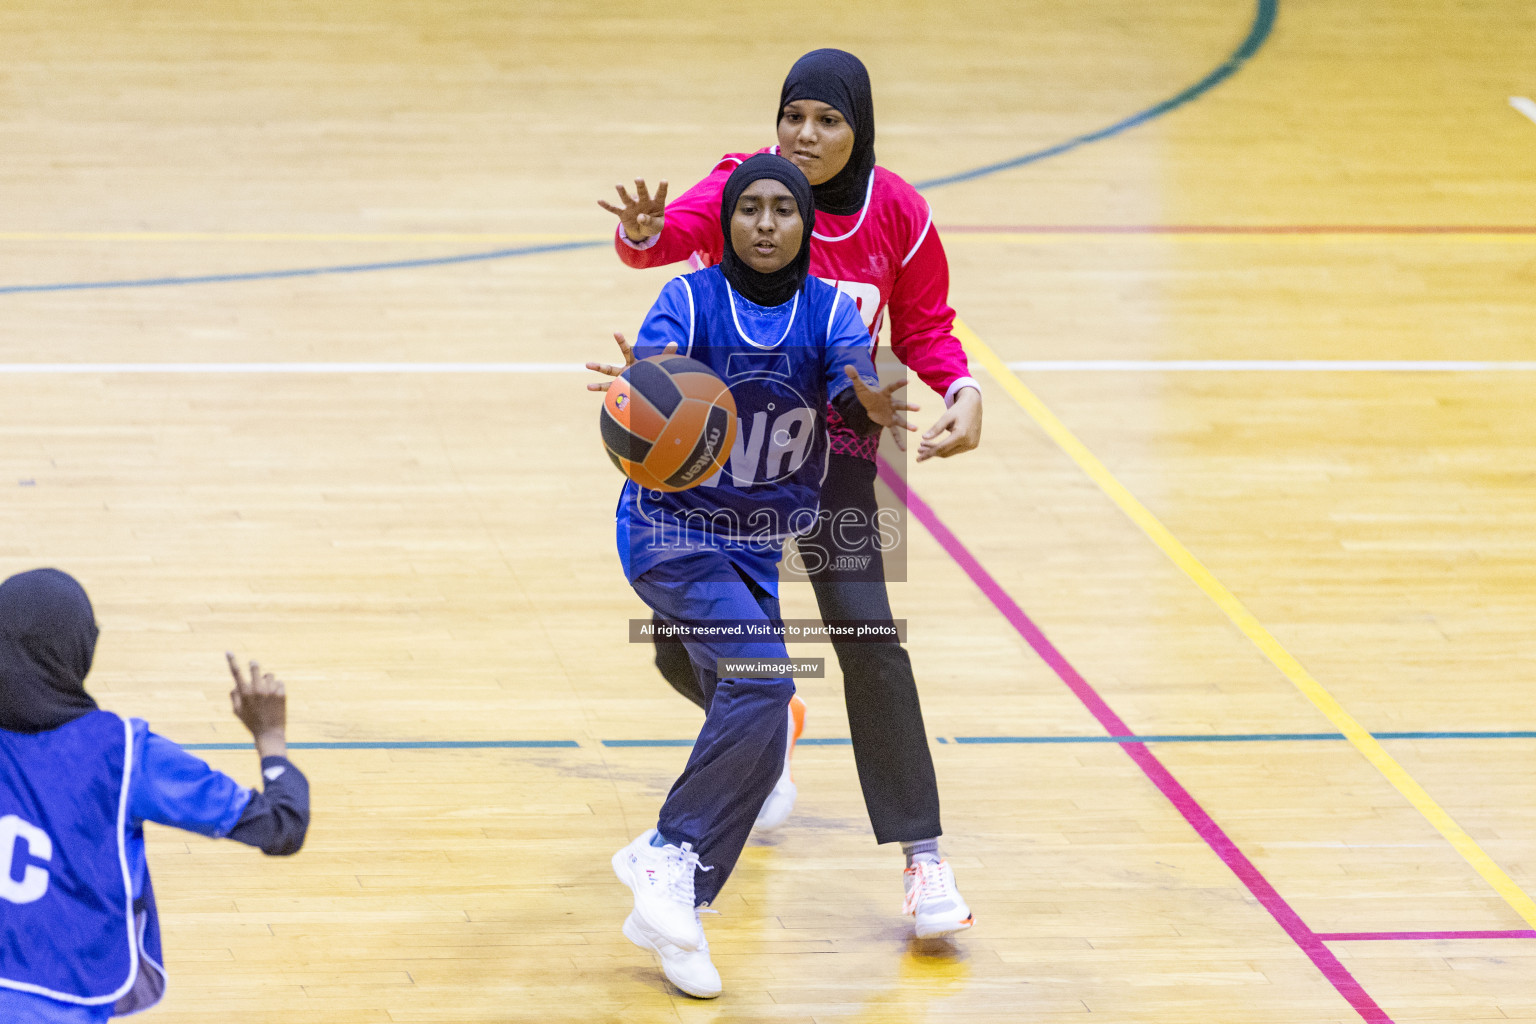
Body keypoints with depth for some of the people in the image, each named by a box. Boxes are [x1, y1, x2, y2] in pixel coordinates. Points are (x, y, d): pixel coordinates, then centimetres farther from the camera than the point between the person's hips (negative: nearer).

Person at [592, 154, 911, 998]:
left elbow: (851, 392, -24)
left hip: (767, 545, 5)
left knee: (750, 724, 5)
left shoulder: (828, 311, -6)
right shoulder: (690, 302, -14)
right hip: (676, 534, -5)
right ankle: (671, 857, -15)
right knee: (761, 681, -25)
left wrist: (870, 406, -48)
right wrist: (642, 385, -58)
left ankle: (666, 909, 16)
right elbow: (652, 366, -33)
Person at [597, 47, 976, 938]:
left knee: (867, 633, -16)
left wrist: (963, 391, -14)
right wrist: (644, 231, -57)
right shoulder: (744, 186, -13)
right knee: (686, 647, 3)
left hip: (832, 446, -1)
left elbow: (924, 327, 6)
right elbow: (676, 233, -33)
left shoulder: (898, 214, -7)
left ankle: (923, 857, -9)